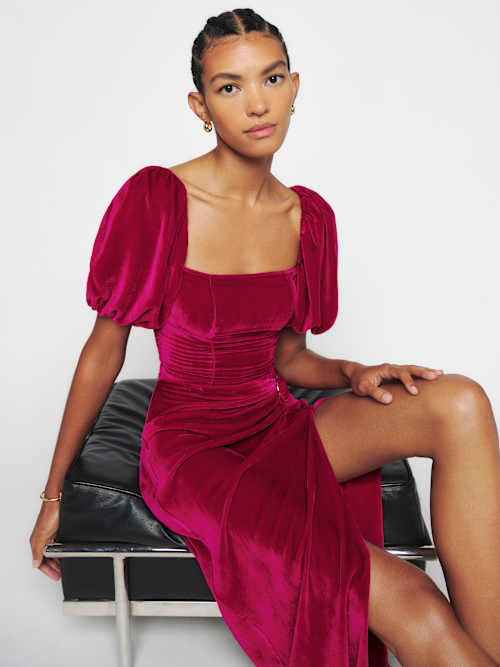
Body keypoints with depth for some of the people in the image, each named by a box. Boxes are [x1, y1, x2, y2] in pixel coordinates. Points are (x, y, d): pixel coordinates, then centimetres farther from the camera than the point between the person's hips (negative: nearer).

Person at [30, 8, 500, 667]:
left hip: (279, 426, 5)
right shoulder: (156, 198, -12)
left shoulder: (309, 215, 3)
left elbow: (286, 357, 11)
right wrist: (54, 496, 2)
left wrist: (353, 374, -11)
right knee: (415, 608, -24)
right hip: (192, 447, -5)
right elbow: (104, 349, -4)